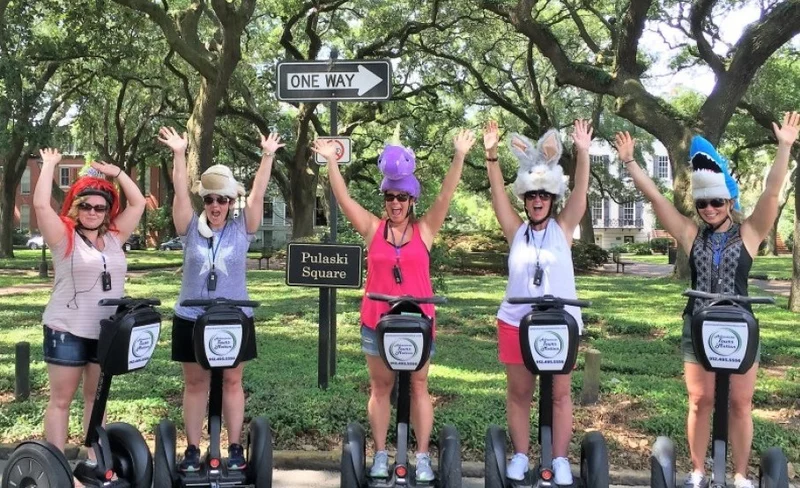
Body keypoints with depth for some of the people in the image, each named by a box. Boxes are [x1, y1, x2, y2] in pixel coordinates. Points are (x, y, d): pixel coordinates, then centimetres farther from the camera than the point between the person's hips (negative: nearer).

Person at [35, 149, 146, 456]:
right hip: (67, 332, -5)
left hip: (106, 332, 5)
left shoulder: (114, 237, 9)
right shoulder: (64, 237, -4)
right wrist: (49, 166, -7)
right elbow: (41, 204, -17)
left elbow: (138, 203, 13)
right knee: (61, 399, 2)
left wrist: (116, 172, 10)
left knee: (96, 398, 12)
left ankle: (96, 461, 20)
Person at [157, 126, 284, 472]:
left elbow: (258, 193, -8)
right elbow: (180, 193, -8)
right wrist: (179, 155, -15)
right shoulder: (191, 230, 0)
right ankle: (192, 449, 17)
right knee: (195, 384, 8)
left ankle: (235, 447, 17)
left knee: (231, 382, 8)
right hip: (191, 320, 1)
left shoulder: (242, 230, -1)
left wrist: (267, 156, -13)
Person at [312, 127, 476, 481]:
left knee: (418, 387, 8)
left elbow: (446, 196, -8)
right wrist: (331, 161, -13)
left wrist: (459, 157, -18)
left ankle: (422, 456, 15)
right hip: (377, 321, 1)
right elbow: (343, 198, -4)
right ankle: (380, 455, 19)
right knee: (380, 387, 10)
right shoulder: (372, 229, 2)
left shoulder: (424, 229, 1)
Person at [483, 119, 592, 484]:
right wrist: (491, 155, -16)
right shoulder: (516, 231, 3)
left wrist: (583, 153, -22)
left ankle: (560, 459, 18)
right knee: (518, 392, 10)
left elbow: (580, 193, -9)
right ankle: (520, 456, 22)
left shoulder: (563, 228, 2)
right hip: (516, 323, 1)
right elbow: (498, 194, -6)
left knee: (559, 393, 7)